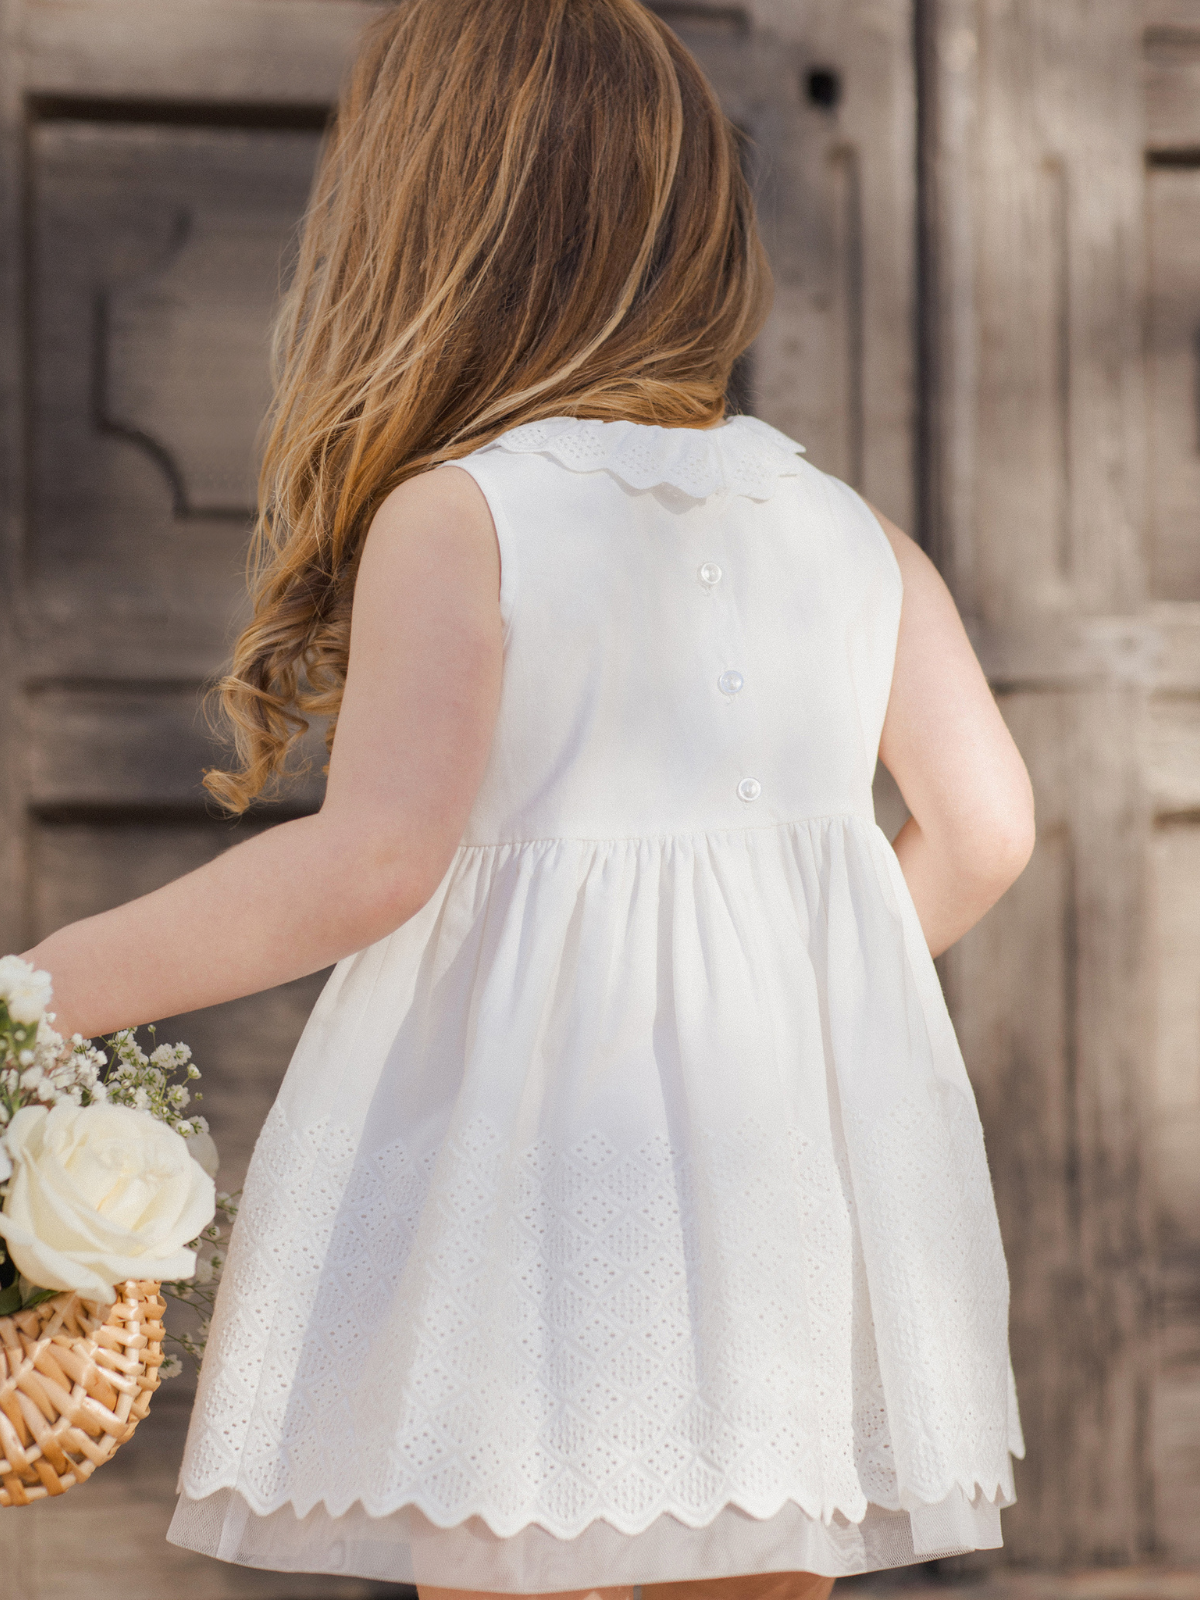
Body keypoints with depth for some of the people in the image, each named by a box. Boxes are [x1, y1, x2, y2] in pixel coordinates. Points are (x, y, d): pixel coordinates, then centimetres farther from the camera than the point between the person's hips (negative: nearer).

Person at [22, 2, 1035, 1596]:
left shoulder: (455, 520, -9)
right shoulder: (852, 537, 8)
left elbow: (373, 861, -21)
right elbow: (985, 827, 13)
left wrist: (52, 988, -16)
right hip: (803, 1188, 6)